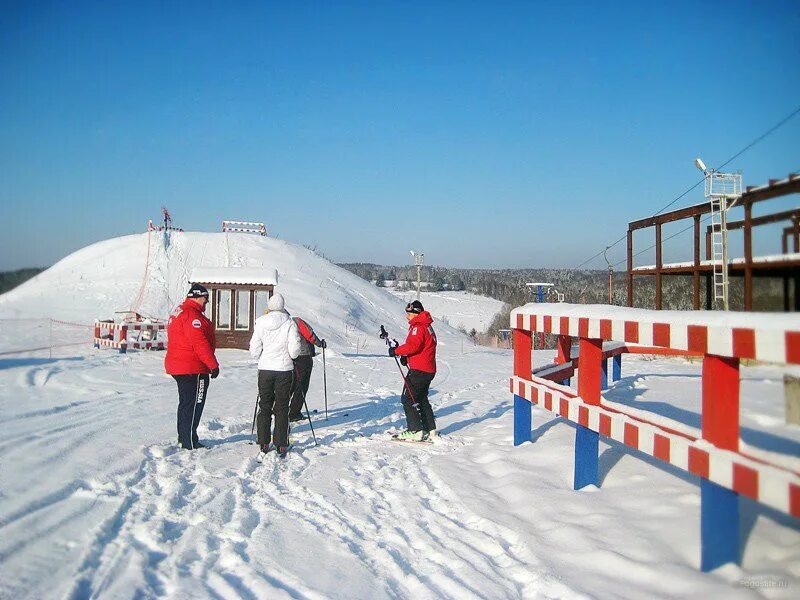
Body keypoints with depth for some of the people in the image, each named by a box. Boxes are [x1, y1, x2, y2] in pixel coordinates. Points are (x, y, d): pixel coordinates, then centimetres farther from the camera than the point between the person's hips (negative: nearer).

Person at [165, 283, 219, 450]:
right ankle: (190, 442, 2)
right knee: (193, 405, -3)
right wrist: (213, 365, -17)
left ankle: (183, 437, 31)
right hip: (193, 369, -11)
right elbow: (200, 343, -23)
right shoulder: (192, 315, -18)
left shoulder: (179, 312, 16)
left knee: (185, 403, 20)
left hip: (177, 366, 11)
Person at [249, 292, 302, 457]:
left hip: (265, 370, 2)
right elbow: (294, 350, -13)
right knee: (282, 408, 7)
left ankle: (264, 443, 16)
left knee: (264, 406, 13)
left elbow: (254, 351, -4)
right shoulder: (289, 323, -10)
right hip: (284, 370, -1)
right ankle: (281, 444, 8)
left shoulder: (260, 323, -5)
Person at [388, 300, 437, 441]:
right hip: (429, 370, 10)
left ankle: (415, 431, -7)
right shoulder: (427, 327, 18)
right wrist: (406, 356, 9)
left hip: (419, 370, -10)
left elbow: (413, 346, -26)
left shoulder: (418, 327, -14)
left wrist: (396, 351, -15)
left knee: (408, 399, -5)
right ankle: (430, 430, 23)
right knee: (422, 399, 19)